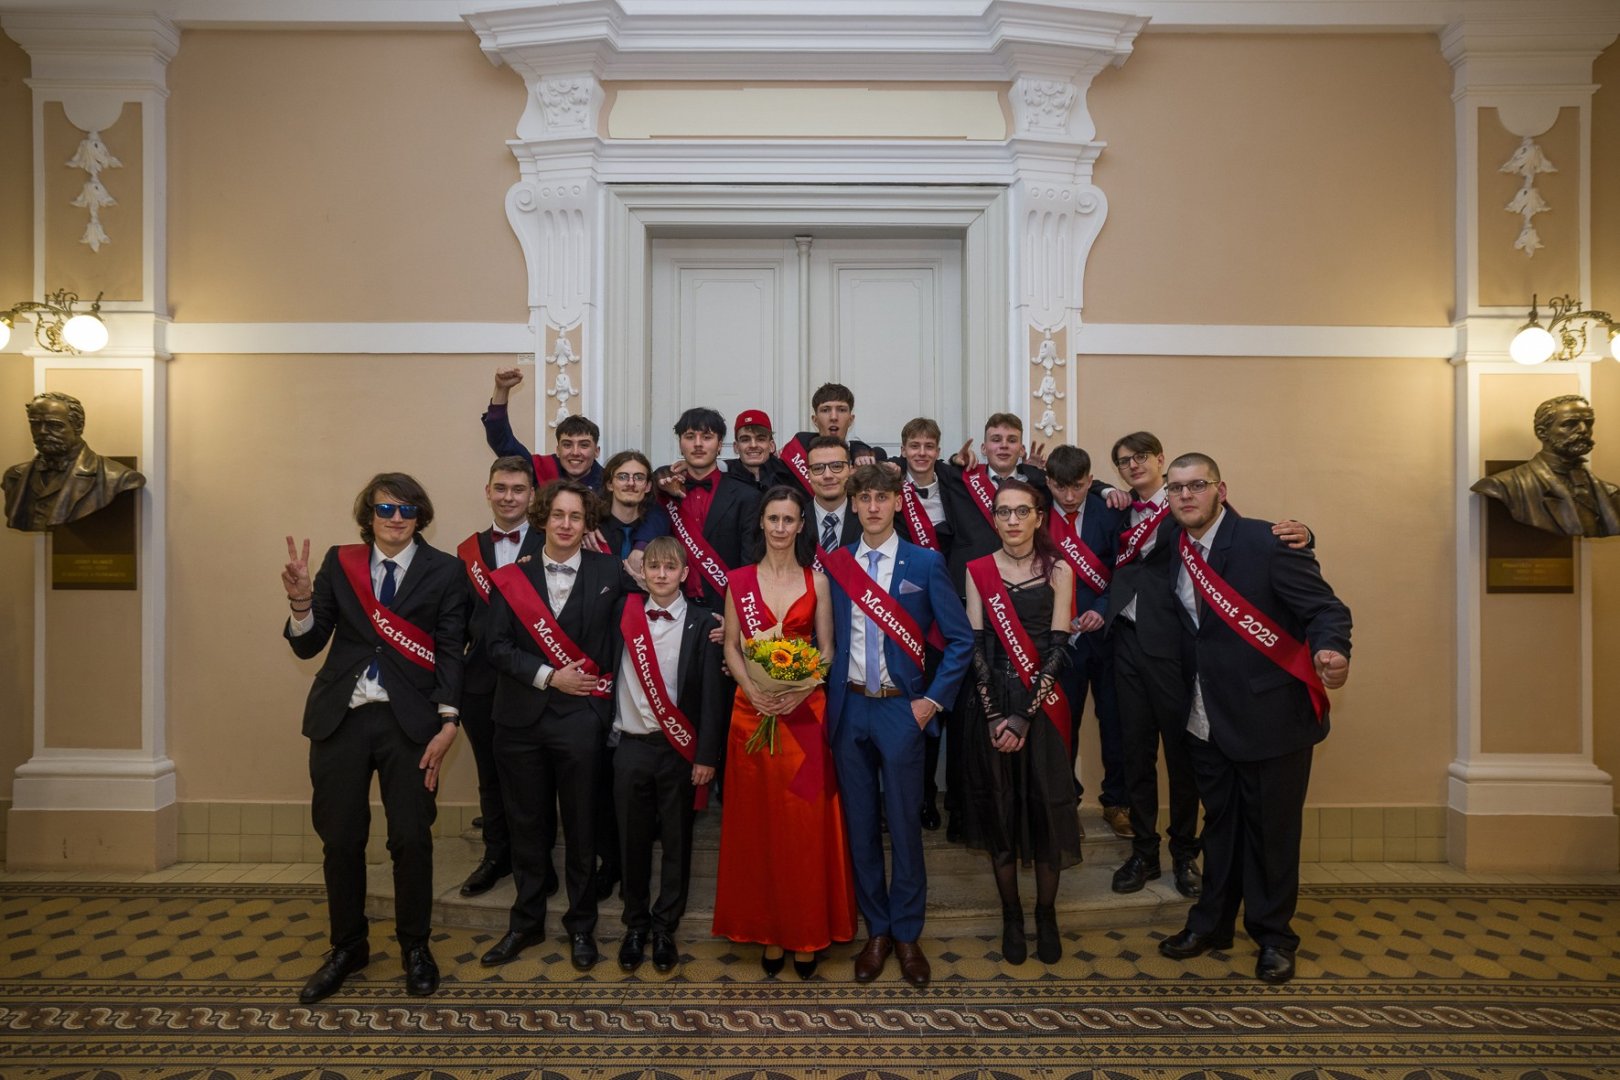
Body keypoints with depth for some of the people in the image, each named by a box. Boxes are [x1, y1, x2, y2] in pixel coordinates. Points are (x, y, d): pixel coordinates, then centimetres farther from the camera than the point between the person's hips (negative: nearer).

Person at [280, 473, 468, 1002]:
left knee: (411, 838, 2)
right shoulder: (339, 562, 6)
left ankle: (415, 947, 23)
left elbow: (450, 649, -4)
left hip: (408, 721, -2)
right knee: (340, 839, 8)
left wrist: (447, 721, -12)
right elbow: (308, 645, 5)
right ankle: (347, 947, 29)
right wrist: (301, 600, -14)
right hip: (341, 718, 2)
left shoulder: (443, 570, -1)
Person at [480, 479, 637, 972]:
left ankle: (581, 925, 26)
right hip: (521, 718, 2)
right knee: (525, 825, 13)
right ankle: (526, 922, 31)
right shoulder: (512, 577, 3)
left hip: (581, 718, -2)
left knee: (581, 828, 8)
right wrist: (548, 675, -11)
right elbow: (498, 646, -3)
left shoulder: (609, 572, 0)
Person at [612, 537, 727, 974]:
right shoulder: (624, 613, 4)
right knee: (633, 841, 10)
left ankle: (665, 928, 23)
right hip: (632, 746, 2)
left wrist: (707, 756, -8)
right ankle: (635, 924, 28)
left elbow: (712, 695, -5)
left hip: (679, 749, -2)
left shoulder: (701, 624, -4)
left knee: (676, 842, 8)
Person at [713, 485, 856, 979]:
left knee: (805, 825, 2)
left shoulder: (816, 580, 4)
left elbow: (826, 649, 3)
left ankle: (807, 933, 16)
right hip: (752, 710, 1)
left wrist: (800, 693, -14)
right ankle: (768, 931, 19)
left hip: (804, 711, -1)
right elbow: (731, 646, 4)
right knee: (757, 823, 7)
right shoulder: (739, 580, 5)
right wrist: (754, 691, -13)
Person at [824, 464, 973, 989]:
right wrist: (828, 694, -2)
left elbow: (961, 639, -2)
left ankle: (907, 935, 23)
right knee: (860, 825, 11)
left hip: (900, 709, -2)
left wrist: (933, 699, -7)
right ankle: (876, 931, 27)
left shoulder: (925, 563, -3)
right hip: (848, 708, 2)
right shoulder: (834, 563, 4)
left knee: (904, 824, 5)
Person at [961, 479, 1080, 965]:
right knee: (999, 810, 7)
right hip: (992, 704, 1)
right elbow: (977, 648, -2)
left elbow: (1057, 649, -6)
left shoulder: (1058, 570, -1)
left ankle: (1046, 915, 24)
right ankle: (1011, 916, 23)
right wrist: (995, 716, -11)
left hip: (1042, 706, -1)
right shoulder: (978, 571, 2)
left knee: (1047, 810, 5)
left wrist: (1024, 716, -12)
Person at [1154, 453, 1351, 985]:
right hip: (1207, 719, 5)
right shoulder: (1173, 544, 2)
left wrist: (1330, 651, -36)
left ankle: (1273, 935, 28)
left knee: (1271, 827, 9)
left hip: (1271, 715, -5)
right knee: (1220, 822, 19)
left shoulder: (1268, 541, -15)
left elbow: (1325, 607, -17)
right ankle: (1212, 923, 35)